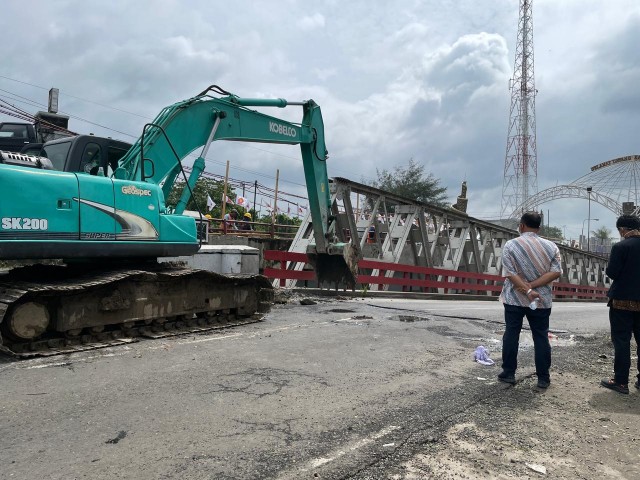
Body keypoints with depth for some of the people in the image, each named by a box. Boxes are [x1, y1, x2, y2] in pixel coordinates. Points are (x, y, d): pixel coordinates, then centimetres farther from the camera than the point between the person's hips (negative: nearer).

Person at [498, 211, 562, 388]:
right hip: (541, 300, 2)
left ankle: (508, 373, 14)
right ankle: (543, 378, 13)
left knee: (511, 334, 8)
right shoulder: (551, 246, -1)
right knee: (541, 337, 8)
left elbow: (510, 273, -16)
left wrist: (527, 290, -16)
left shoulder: (510, 245, -8)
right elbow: (556, 272, -8)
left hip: (514, 298, -1)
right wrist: (532, 286, -12)